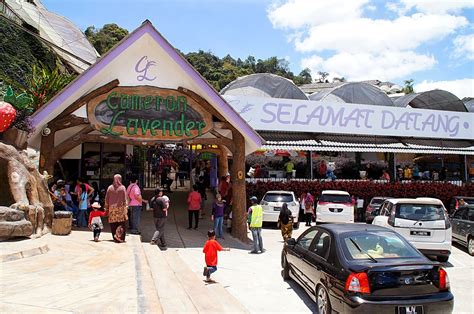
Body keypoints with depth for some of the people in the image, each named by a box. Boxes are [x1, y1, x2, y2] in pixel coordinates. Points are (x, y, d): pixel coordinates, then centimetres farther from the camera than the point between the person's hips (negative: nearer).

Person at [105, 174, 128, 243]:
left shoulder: (110, 188, 3)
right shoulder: (122, 188, -3)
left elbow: (107, 199, 6)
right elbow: (125, 199, -3)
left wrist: (106, 208, 14)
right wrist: (125, 207, 2)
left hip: (112, 208, 2)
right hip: (120, 208, -2)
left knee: (113, 224, 8)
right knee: (122, 223, 2)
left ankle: (115, 238, 11)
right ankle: (121, 238, -4)